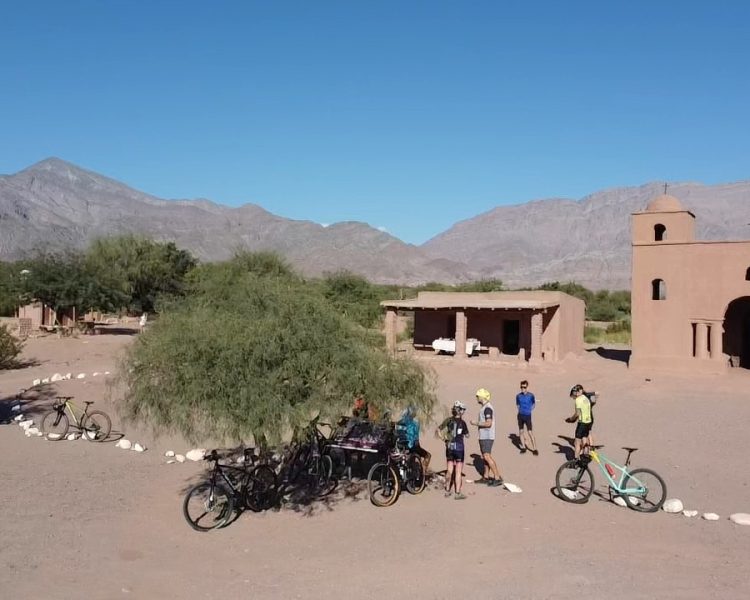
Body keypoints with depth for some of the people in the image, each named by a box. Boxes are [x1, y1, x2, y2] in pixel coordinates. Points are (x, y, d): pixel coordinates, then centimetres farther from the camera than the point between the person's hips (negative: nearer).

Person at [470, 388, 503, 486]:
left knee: (487, 456, -13)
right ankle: (485, 477, 20)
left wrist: (476, 423, -16)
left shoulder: (487, 408, -17)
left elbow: (488, 423, -23)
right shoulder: (484, 407, 16)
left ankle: (497, 478, -12)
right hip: (483, 436, 11)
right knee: (485, 457, 13)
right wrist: (478, 424, 18)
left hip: (487, 437, -11)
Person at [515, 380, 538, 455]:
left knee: (530, 432, -7)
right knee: (521, 431, 10)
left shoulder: (531, 395, -9)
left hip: (528, 416, -4)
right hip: (520, 415, 4)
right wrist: (520, 410, 2)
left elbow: (534, 404, 8)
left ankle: (534, 449, 0)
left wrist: (530, 410, -1)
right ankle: (523, 447, 23)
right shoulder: (518, 396, -1)